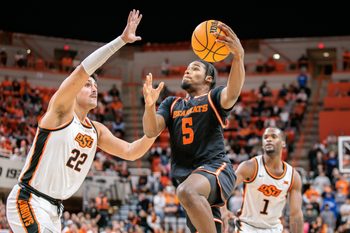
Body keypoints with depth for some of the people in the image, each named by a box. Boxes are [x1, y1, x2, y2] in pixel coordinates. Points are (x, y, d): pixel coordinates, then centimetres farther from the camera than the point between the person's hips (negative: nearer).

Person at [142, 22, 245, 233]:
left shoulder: (214, 97, 5)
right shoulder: (172, 104, 21)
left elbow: (233, 91, -19)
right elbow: (151, 131, 7)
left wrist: (239, 56, -38)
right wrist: (150, 105, -14)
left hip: (215, 167, -6)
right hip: (185, 174, 6)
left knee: (187, 191, -38)